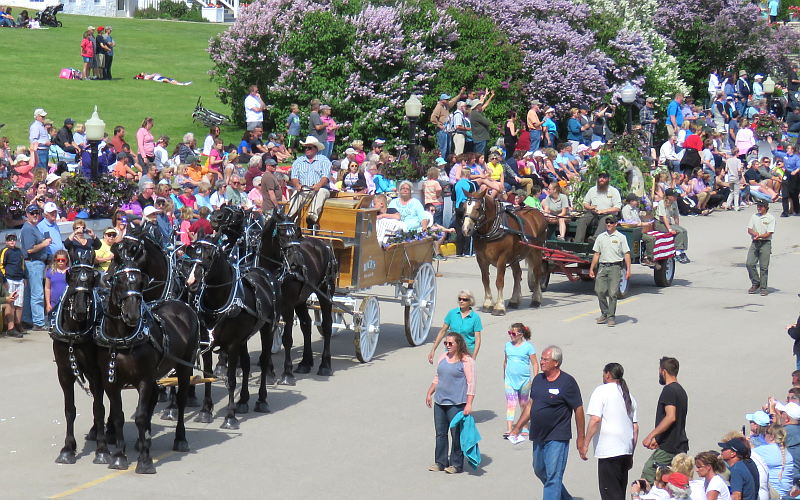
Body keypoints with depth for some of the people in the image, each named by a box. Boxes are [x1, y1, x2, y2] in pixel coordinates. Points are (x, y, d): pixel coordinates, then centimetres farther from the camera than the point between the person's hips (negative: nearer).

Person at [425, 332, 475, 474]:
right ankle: (440, 462, 20)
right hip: (440, 402, 7)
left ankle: (456, 464, 7)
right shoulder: (443, 357, 12)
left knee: (457, 434, -1)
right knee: (440, 433, 10)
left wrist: (469, 404, -18)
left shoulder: (466, 360, -9)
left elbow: (471, 383, -12)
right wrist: (429, 393, 21)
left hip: (456, 404, -7)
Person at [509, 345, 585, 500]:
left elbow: (578, 410, -9)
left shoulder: (567, 382, -12)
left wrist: (581, 437, -8)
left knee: (553, 477, -7)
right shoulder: (538, 379, 8)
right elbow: (530, 405, 18)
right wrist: (517, 428, 16)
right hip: (538, 437, 8)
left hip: (557, 438, -8)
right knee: (540, 471, 19)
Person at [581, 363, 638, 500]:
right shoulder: (629, 396, 17)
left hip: (609, 451, -8)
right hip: (626, 450, 8)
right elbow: (636, 428, 17)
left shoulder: (601, 391, -4)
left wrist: (585, 444, -12)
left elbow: (595, 419, -16)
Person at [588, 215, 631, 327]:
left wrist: (628, 269, -9)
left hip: (615, 267, -4)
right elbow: (596, 254, 16)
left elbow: (626, 254, 0)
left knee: (612, 293, -6)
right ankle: (604, 314, 16)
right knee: (600, 291, 0)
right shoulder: (601, 237, 13)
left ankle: (611, 317, 0)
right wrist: (591, 268, 11)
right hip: (602, 267, 4)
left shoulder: (621, 237, 2)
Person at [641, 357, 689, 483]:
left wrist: (651, 435, -25)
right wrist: (657, 438, 25)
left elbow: (671, 417, -23)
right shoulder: (681, 390, 19)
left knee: (646, 480, -11)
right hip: (680, 448, 10)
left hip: (667, 449, -10)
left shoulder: (669, 390, -11)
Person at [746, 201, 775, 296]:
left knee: (764, 267, -3)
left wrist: (759, 236, -22)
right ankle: (756, 283, 11)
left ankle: (763, 287, 5)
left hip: (765, 243, -4)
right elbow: (749, 230, 9)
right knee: (749, 263, -6)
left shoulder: (770, 218, -1)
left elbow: (769, 233, -8)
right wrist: (754, 233, -13)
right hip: (754, 243, 4)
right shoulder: (754, 216, 12)